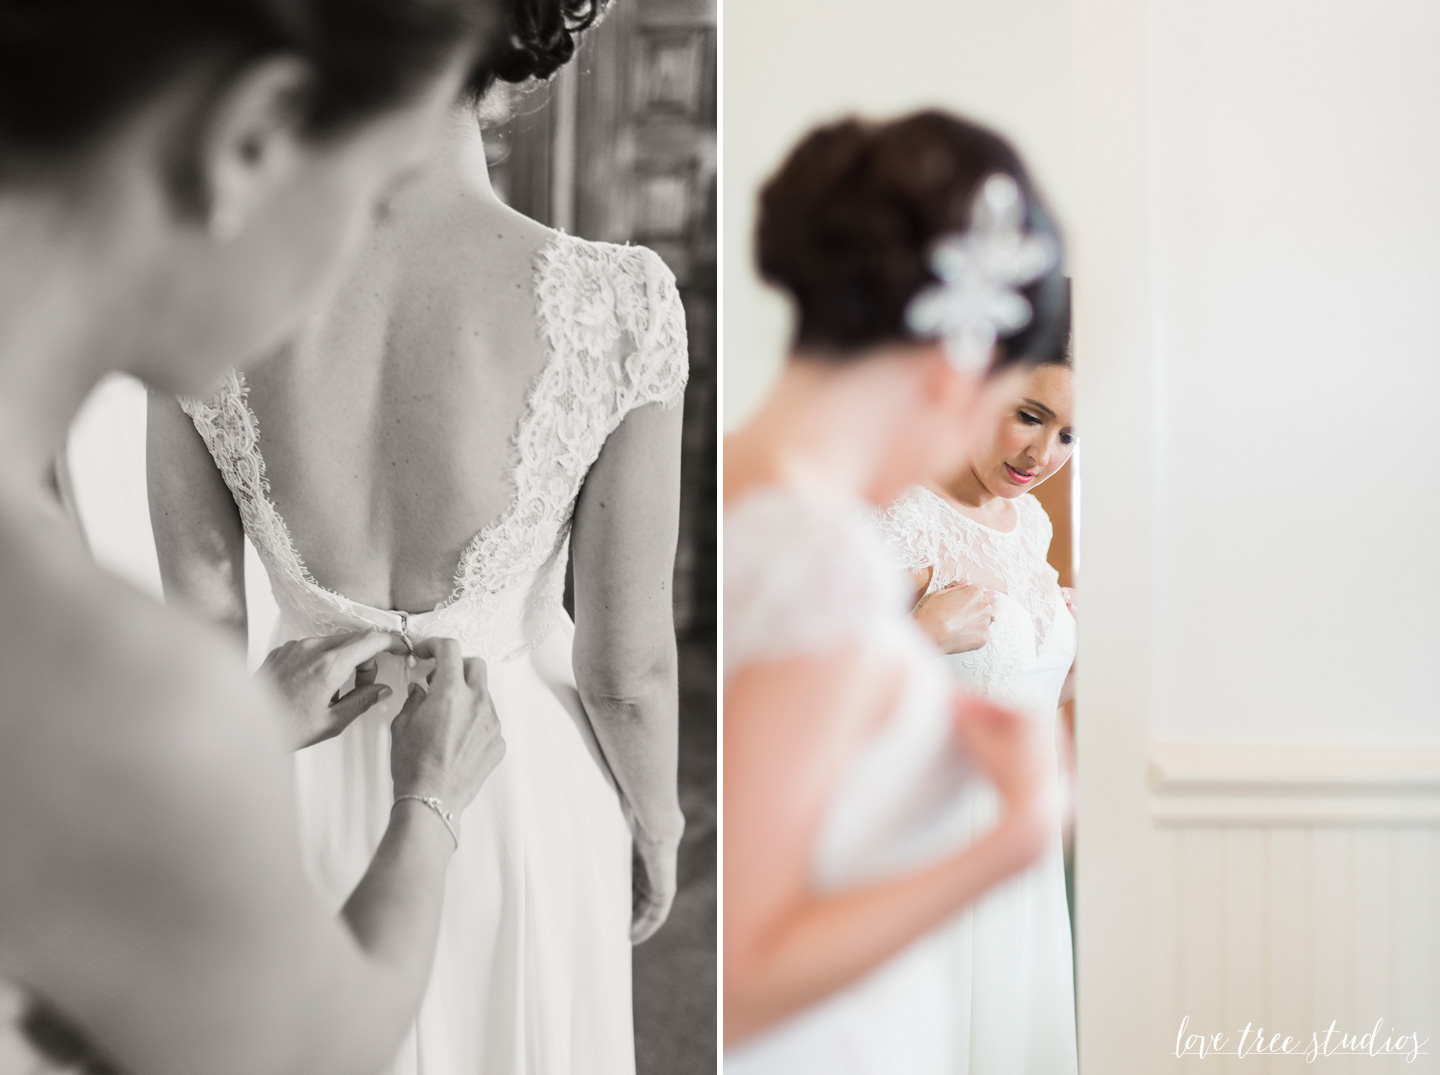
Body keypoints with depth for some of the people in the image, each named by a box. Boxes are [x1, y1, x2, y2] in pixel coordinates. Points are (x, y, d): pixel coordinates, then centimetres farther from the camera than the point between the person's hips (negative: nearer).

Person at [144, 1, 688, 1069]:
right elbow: (629, 663, -19)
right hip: (523, 782, -1)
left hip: (316, 782, 2)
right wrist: (658, 824, 2)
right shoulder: (617, 306, -31)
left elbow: (201, 633, -12)